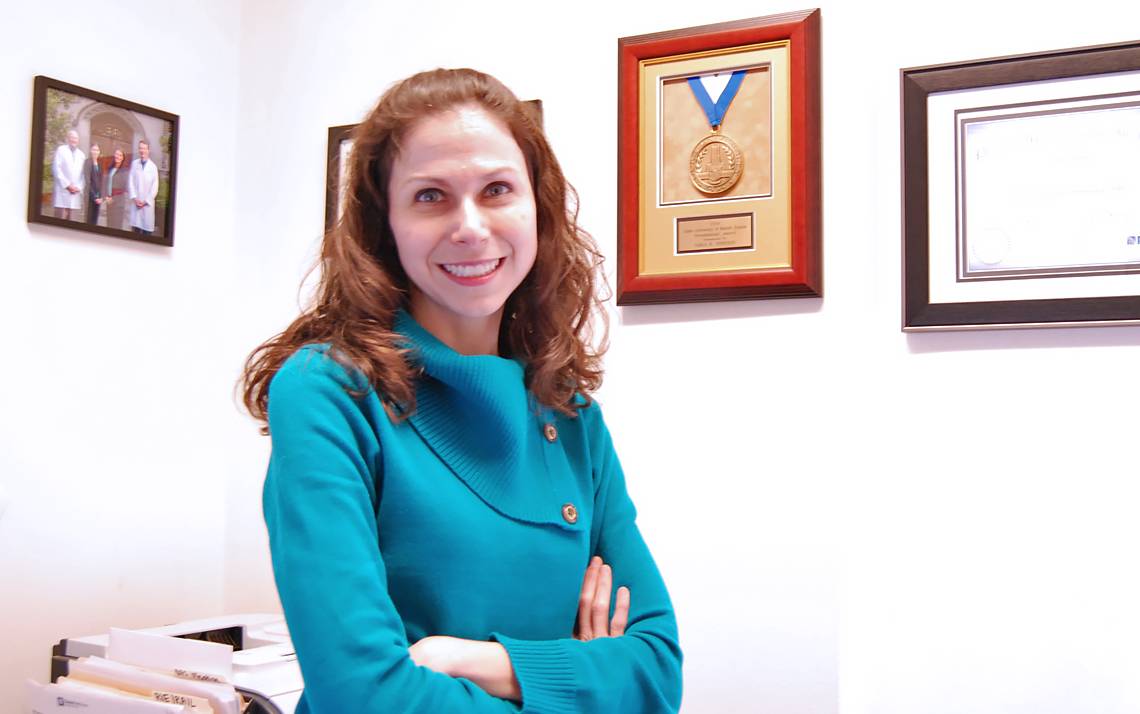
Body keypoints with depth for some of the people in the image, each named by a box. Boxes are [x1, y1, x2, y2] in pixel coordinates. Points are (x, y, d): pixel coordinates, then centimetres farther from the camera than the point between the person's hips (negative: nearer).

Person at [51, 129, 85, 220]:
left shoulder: (81, 154, 17)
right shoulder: (61, 150, 4)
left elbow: (84, 174, 14)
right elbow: (56, 169, -4)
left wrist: (79, 187, -2)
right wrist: (67, 185, -10)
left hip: (76, 192, 4)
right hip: (62, 190, -4)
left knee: (71, 219, 0)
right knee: (60, 218, -10)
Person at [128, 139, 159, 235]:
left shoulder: (153, 166, -1)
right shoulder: (134, 164, 5)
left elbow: (155, 187, 0)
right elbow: (130, 182, 5)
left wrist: (146, 201, -6)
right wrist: (134, 198, -5)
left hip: (148, 203, -1)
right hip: (136, 201, 1)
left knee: (147, 229, -3)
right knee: (135, 227, -2)